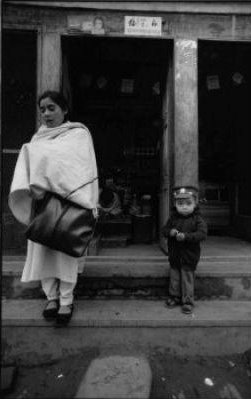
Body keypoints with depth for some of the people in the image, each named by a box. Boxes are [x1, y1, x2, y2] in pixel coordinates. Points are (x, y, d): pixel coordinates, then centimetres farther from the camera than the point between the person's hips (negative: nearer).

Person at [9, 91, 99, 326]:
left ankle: (66, 300, 10)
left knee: (65, 249, -3)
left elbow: (83, 169, -10)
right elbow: (25, 166, 6)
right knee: (42, 249, 4)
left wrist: (44, 185, -17)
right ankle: (51, 296, 19)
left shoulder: (79, 134, 2)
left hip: (66, 203, -4)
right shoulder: (38, 138, 16)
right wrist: (31, 187, -16)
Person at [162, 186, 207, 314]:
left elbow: (202, 234, -20)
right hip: (174, 255, 4)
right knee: (174, 277, 15)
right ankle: (174, 297, 33)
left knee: (187, 278, 4)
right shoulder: (173, 218, 2)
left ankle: (188, 301, 19)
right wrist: (170, 232, -19)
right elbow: (164, 230, 5)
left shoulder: (197, 219, -10)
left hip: (189, 256, -4)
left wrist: (185, 236, -30)